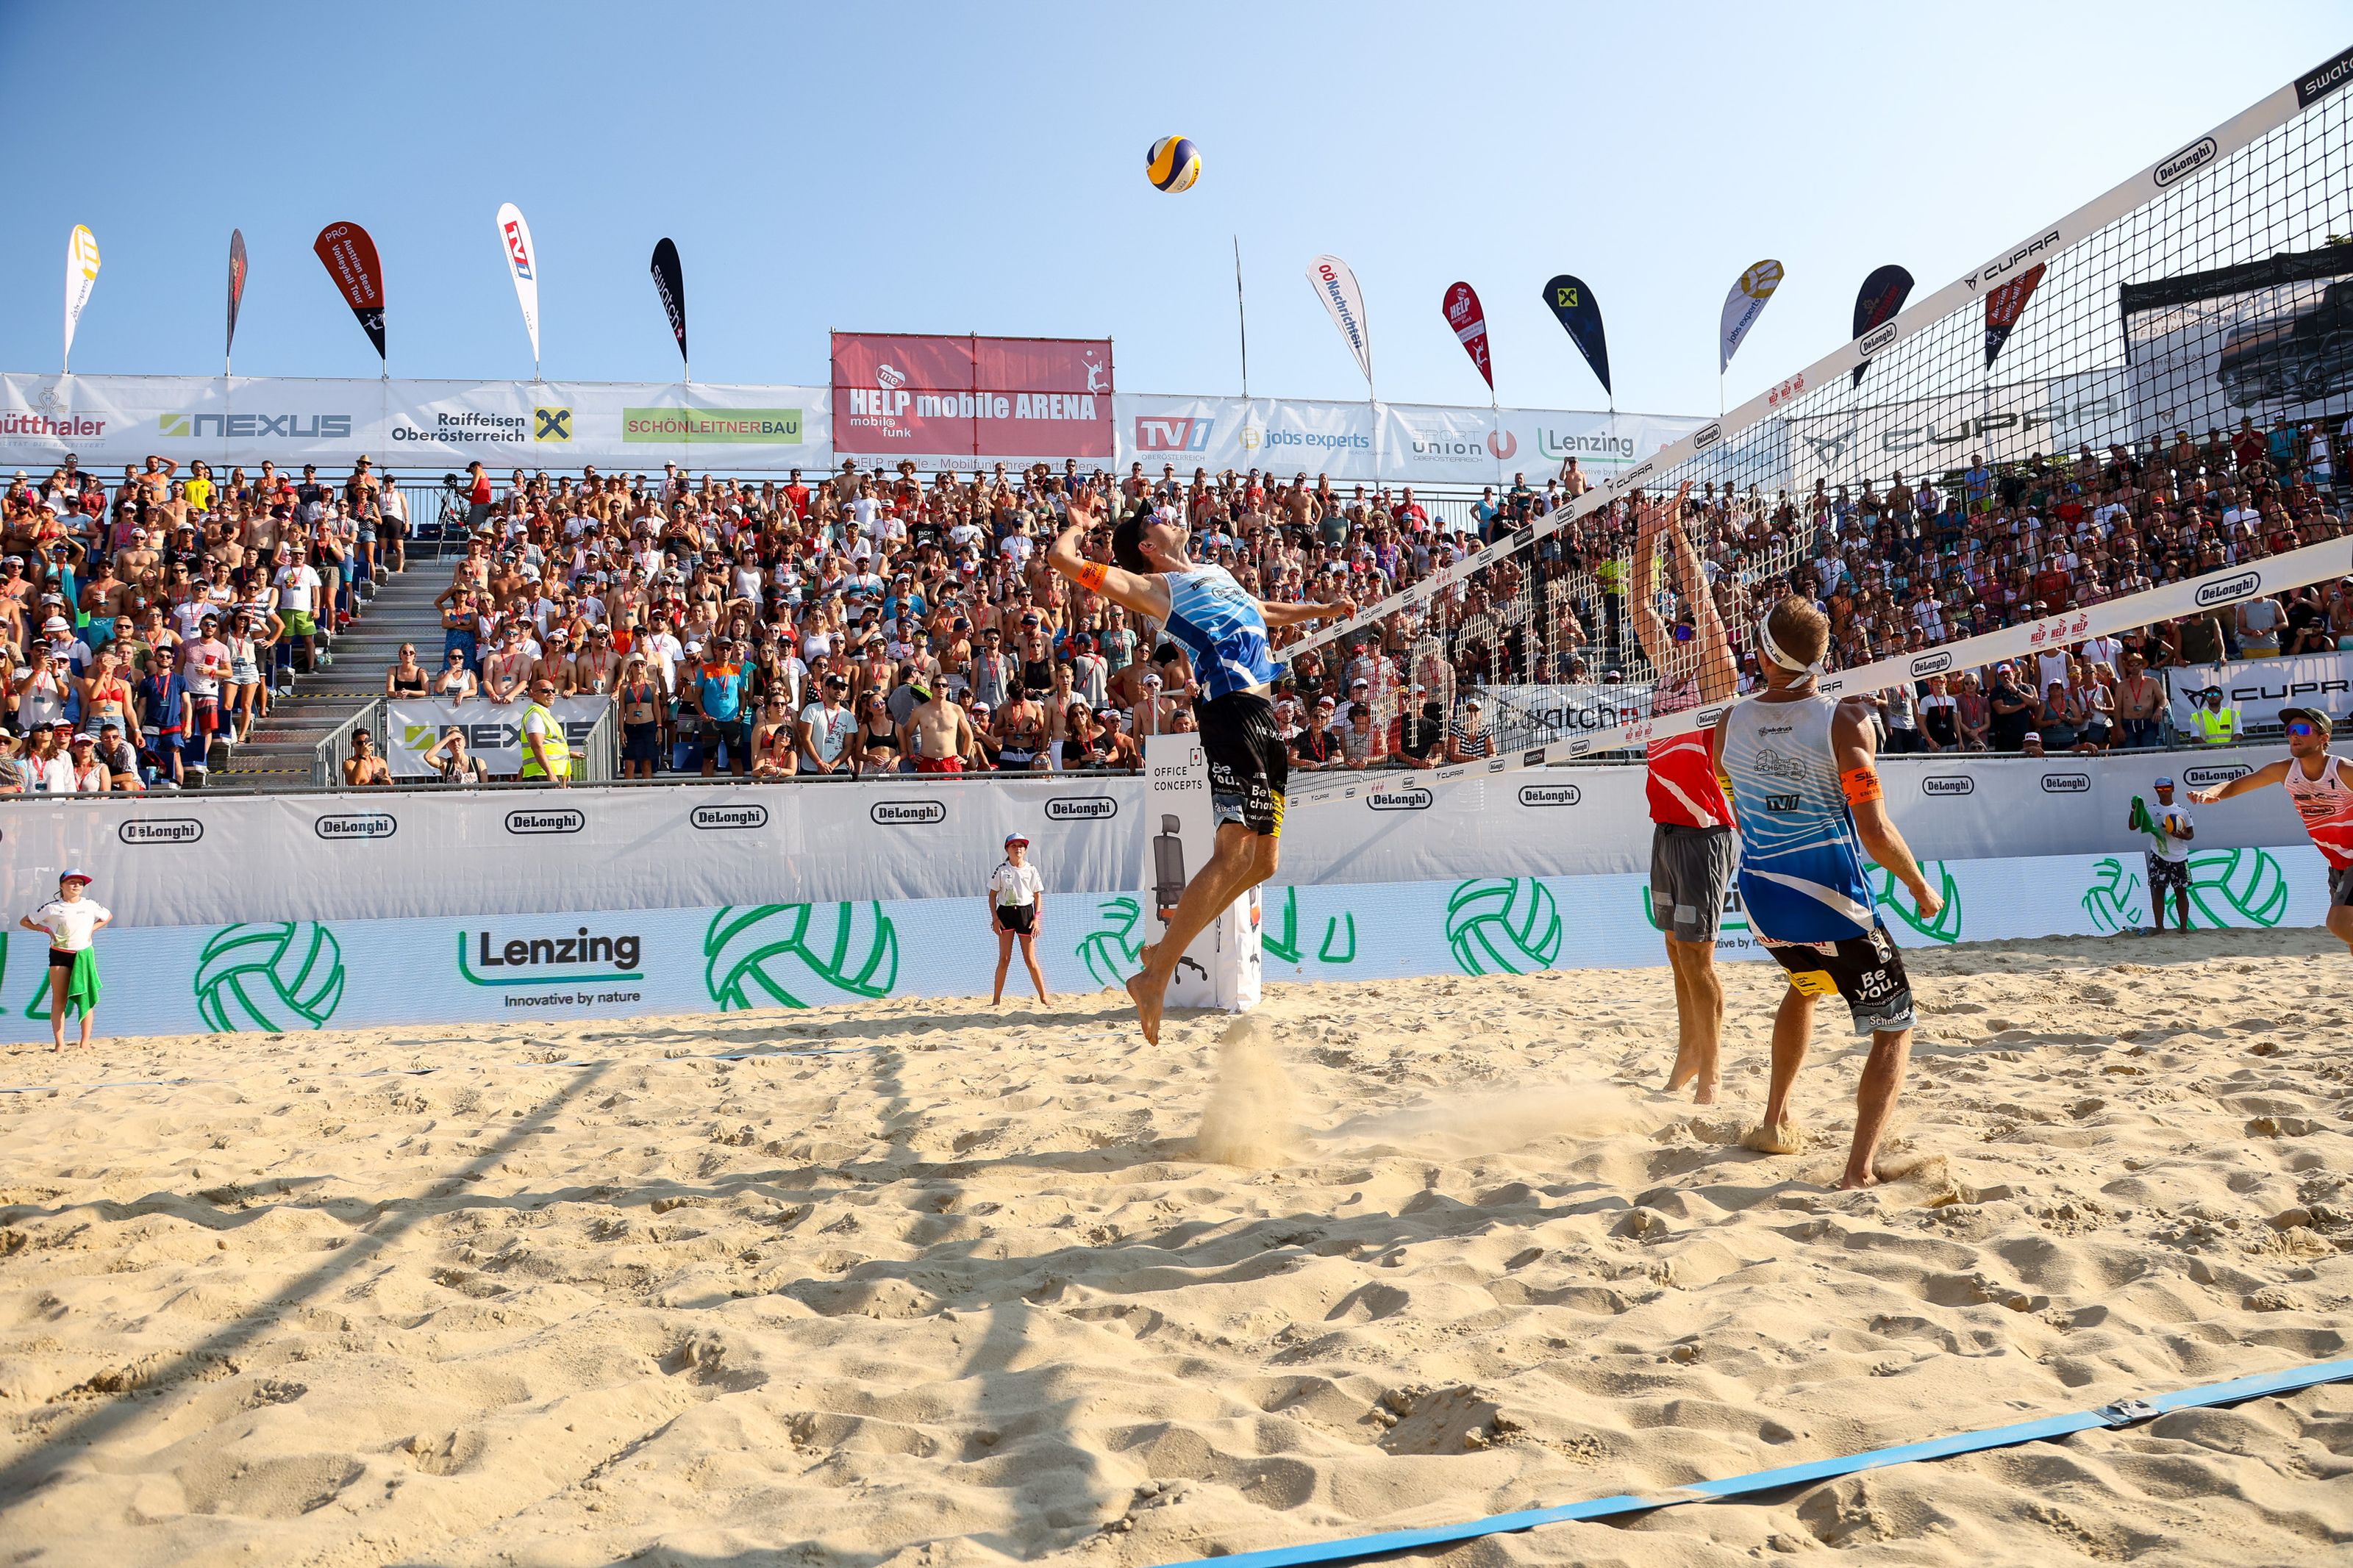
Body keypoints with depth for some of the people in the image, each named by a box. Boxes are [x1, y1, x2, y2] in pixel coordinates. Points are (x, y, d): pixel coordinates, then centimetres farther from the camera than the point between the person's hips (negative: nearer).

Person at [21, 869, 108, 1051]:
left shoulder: (90, 905, 4)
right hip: (60, 955, -1)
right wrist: (47, 930, -7)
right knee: (59, 1000, -2)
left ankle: (85, 1043, 3)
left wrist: (92, 929, 6)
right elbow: (25, 922, 7)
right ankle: (59, 1044, 0)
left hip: (84, 955, 1)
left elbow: (108, 916, 21)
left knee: (86, 999, -1)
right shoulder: (52, 907, -1)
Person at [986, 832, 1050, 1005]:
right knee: (1004, 959, -2)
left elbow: (1038, 895, 5)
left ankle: (1044, 997, 11)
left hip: (1025, 912, 0)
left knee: (1030, 959, 0)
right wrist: (995, 918, -6)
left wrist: (1036, 918, -4)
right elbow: (992, 895, 3)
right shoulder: (1001, 870, 0)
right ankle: (996, 999, 5)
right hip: (1005, 914, 0)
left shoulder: (1031, 870, 3)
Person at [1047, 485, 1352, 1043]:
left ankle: (1166, 948, 19)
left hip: (1263, 716, 8)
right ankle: (1155, 979, -16)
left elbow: (1265, 613, 46)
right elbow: (1061, 559, -5)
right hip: (1230, 710, -8)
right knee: (1236, 851, -19)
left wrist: (1324, 609, 42)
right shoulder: (1153, 586, 3)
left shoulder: (1217, 573, 27)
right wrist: (1079, 523, 14)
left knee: (1263, 861, 9)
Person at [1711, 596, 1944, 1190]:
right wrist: (1921, 887, 0)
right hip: (1830, 897, -5)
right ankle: (1861, 1168, -6)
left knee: (1804, 985, 35)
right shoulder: (1843, 721, -13)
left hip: (1761, 895, 5)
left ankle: (1775, 1123, 41)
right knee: (1894, 1029, 9)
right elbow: (1875, 833, -16)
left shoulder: (1730, 723, -1)